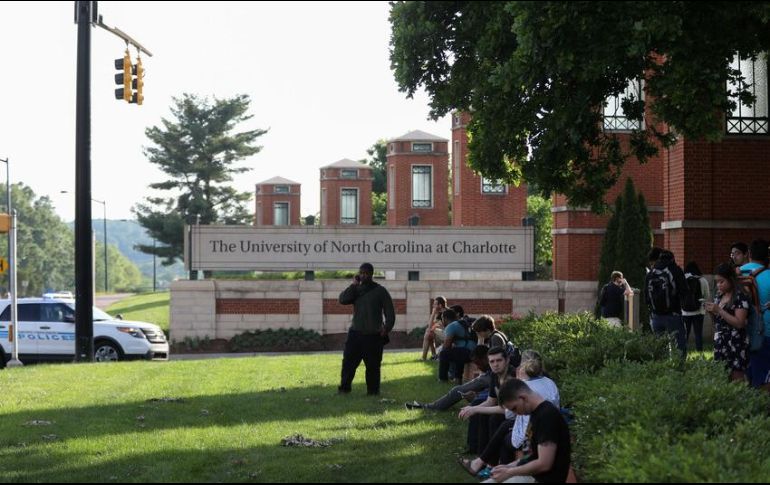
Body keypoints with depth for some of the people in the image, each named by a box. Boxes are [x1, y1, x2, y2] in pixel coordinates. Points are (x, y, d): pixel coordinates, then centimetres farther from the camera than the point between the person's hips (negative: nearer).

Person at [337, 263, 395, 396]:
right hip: (356, 334, 3)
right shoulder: (356, 289, 10)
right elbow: (343, 299, -7)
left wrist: (386, 329, -8)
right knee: (348, 362, -2)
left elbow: (389, 312, 2)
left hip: (373, 336, -3)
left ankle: (373, 390, 10)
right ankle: (344, 388, 6)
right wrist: (354, 285, -10)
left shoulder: (380, 291, 1)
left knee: (373, 365, 0)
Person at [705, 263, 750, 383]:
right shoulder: (719, 295, 12)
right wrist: (711, 311, -1)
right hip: (720, 343, 7)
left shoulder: (740, 297, -12)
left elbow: (739, 323, -18)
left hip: (735, 345, -7)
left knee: (736, 379, -5)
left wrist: (719, 311, -20)